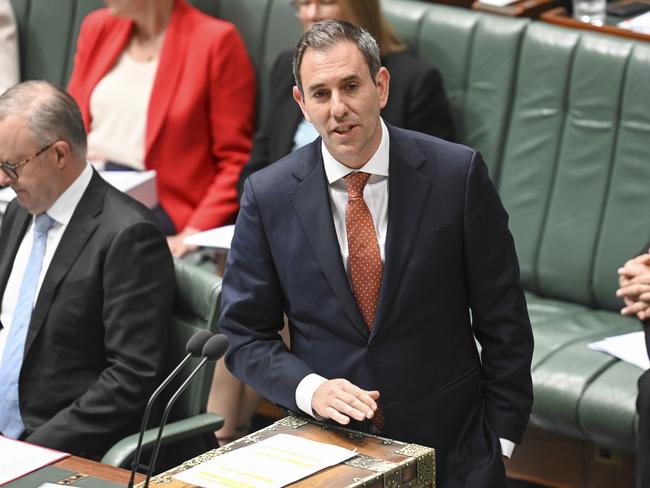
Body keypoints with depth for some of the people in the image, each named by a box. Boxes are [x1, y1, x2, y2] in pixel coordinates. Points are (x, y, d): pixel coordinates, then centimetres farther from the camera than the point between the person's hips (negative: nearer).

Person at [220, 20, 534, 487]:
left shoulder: (457, 173, -9)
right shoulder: (268, 196, -6)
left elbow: (502, 321, -3)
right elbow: (245, 334, 0)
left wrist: (500, 442, -4)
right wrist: (310, 389, -16)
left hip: (452, 449, -1)